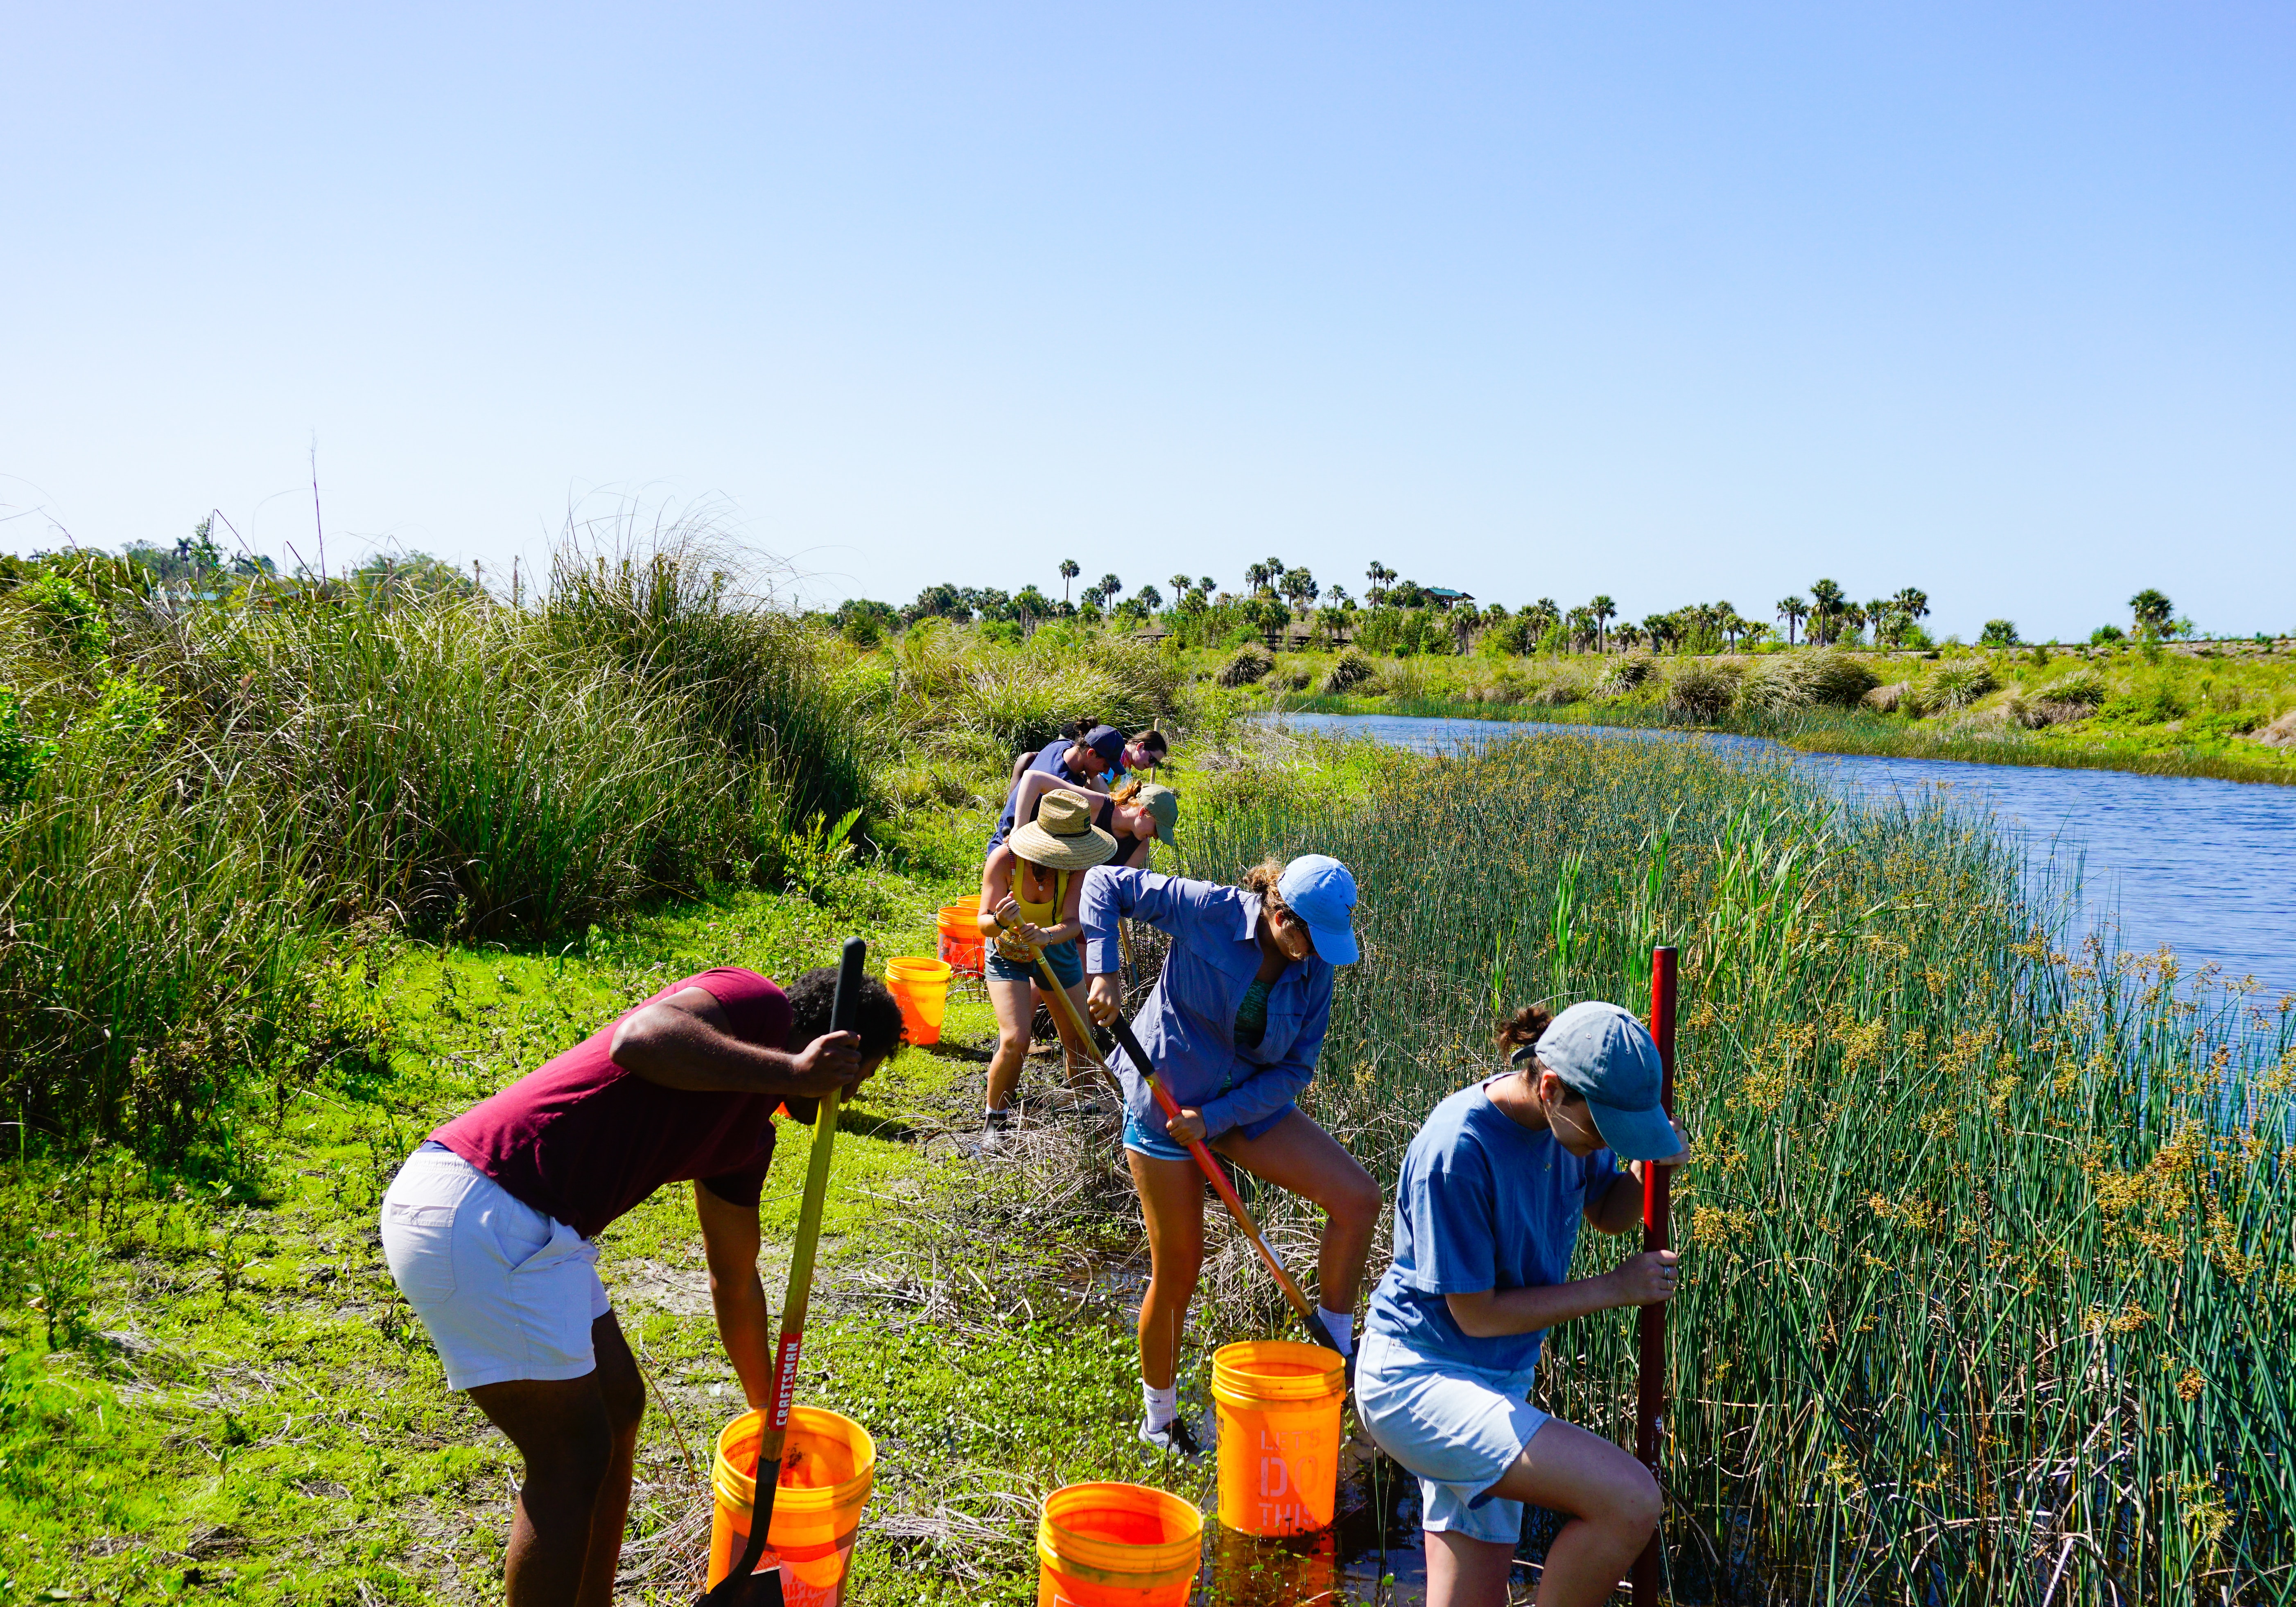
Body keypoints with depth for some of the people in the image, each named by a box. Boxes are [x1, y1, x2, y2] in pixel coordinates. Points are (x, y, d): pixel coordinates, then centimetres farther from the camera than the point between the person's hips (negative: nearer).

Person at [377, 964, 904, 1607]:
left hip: (529, 1229, 11)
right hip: (475, 1216, -11)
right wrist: (789, 1072, -25)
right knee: (573, 1457, -1)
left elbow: (735, 1281, 30)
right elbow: (639, 1039, -30)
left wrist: (769, 1412, 38)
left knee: (618, 1404, 21)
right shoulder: (757, 1005, -8)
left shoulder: (750, 1136, 19)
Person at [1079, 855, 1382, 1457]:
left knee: (1358, 1197, -13)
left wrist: (1215, 1118, -18)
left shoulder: (1313, 974, -6)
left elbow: (1294, 1070, -6)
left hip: (1250, 1104, 4)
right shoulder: (1208, 912, -19)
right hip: (1167, 1100, -4)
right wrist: (1105, 972, -24)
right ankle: (1159, 1420, 27)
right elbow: (1106, 883, -13)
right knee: (1177, 1272, 3)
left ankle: (1335, 1350, 4)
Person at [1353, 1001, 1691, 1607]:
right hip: (1417, 1377, -9)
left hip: (1497, 1382, 9)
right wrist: (1614, 1288, -13)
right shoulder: (1457, 1151, -25)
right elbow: (1475, 1314, -19)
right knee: (1630, 1501, -24)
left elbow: (1608, 1212, 17)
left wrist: (1650, 1168, -6)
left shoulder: (1570, 1120, -2)